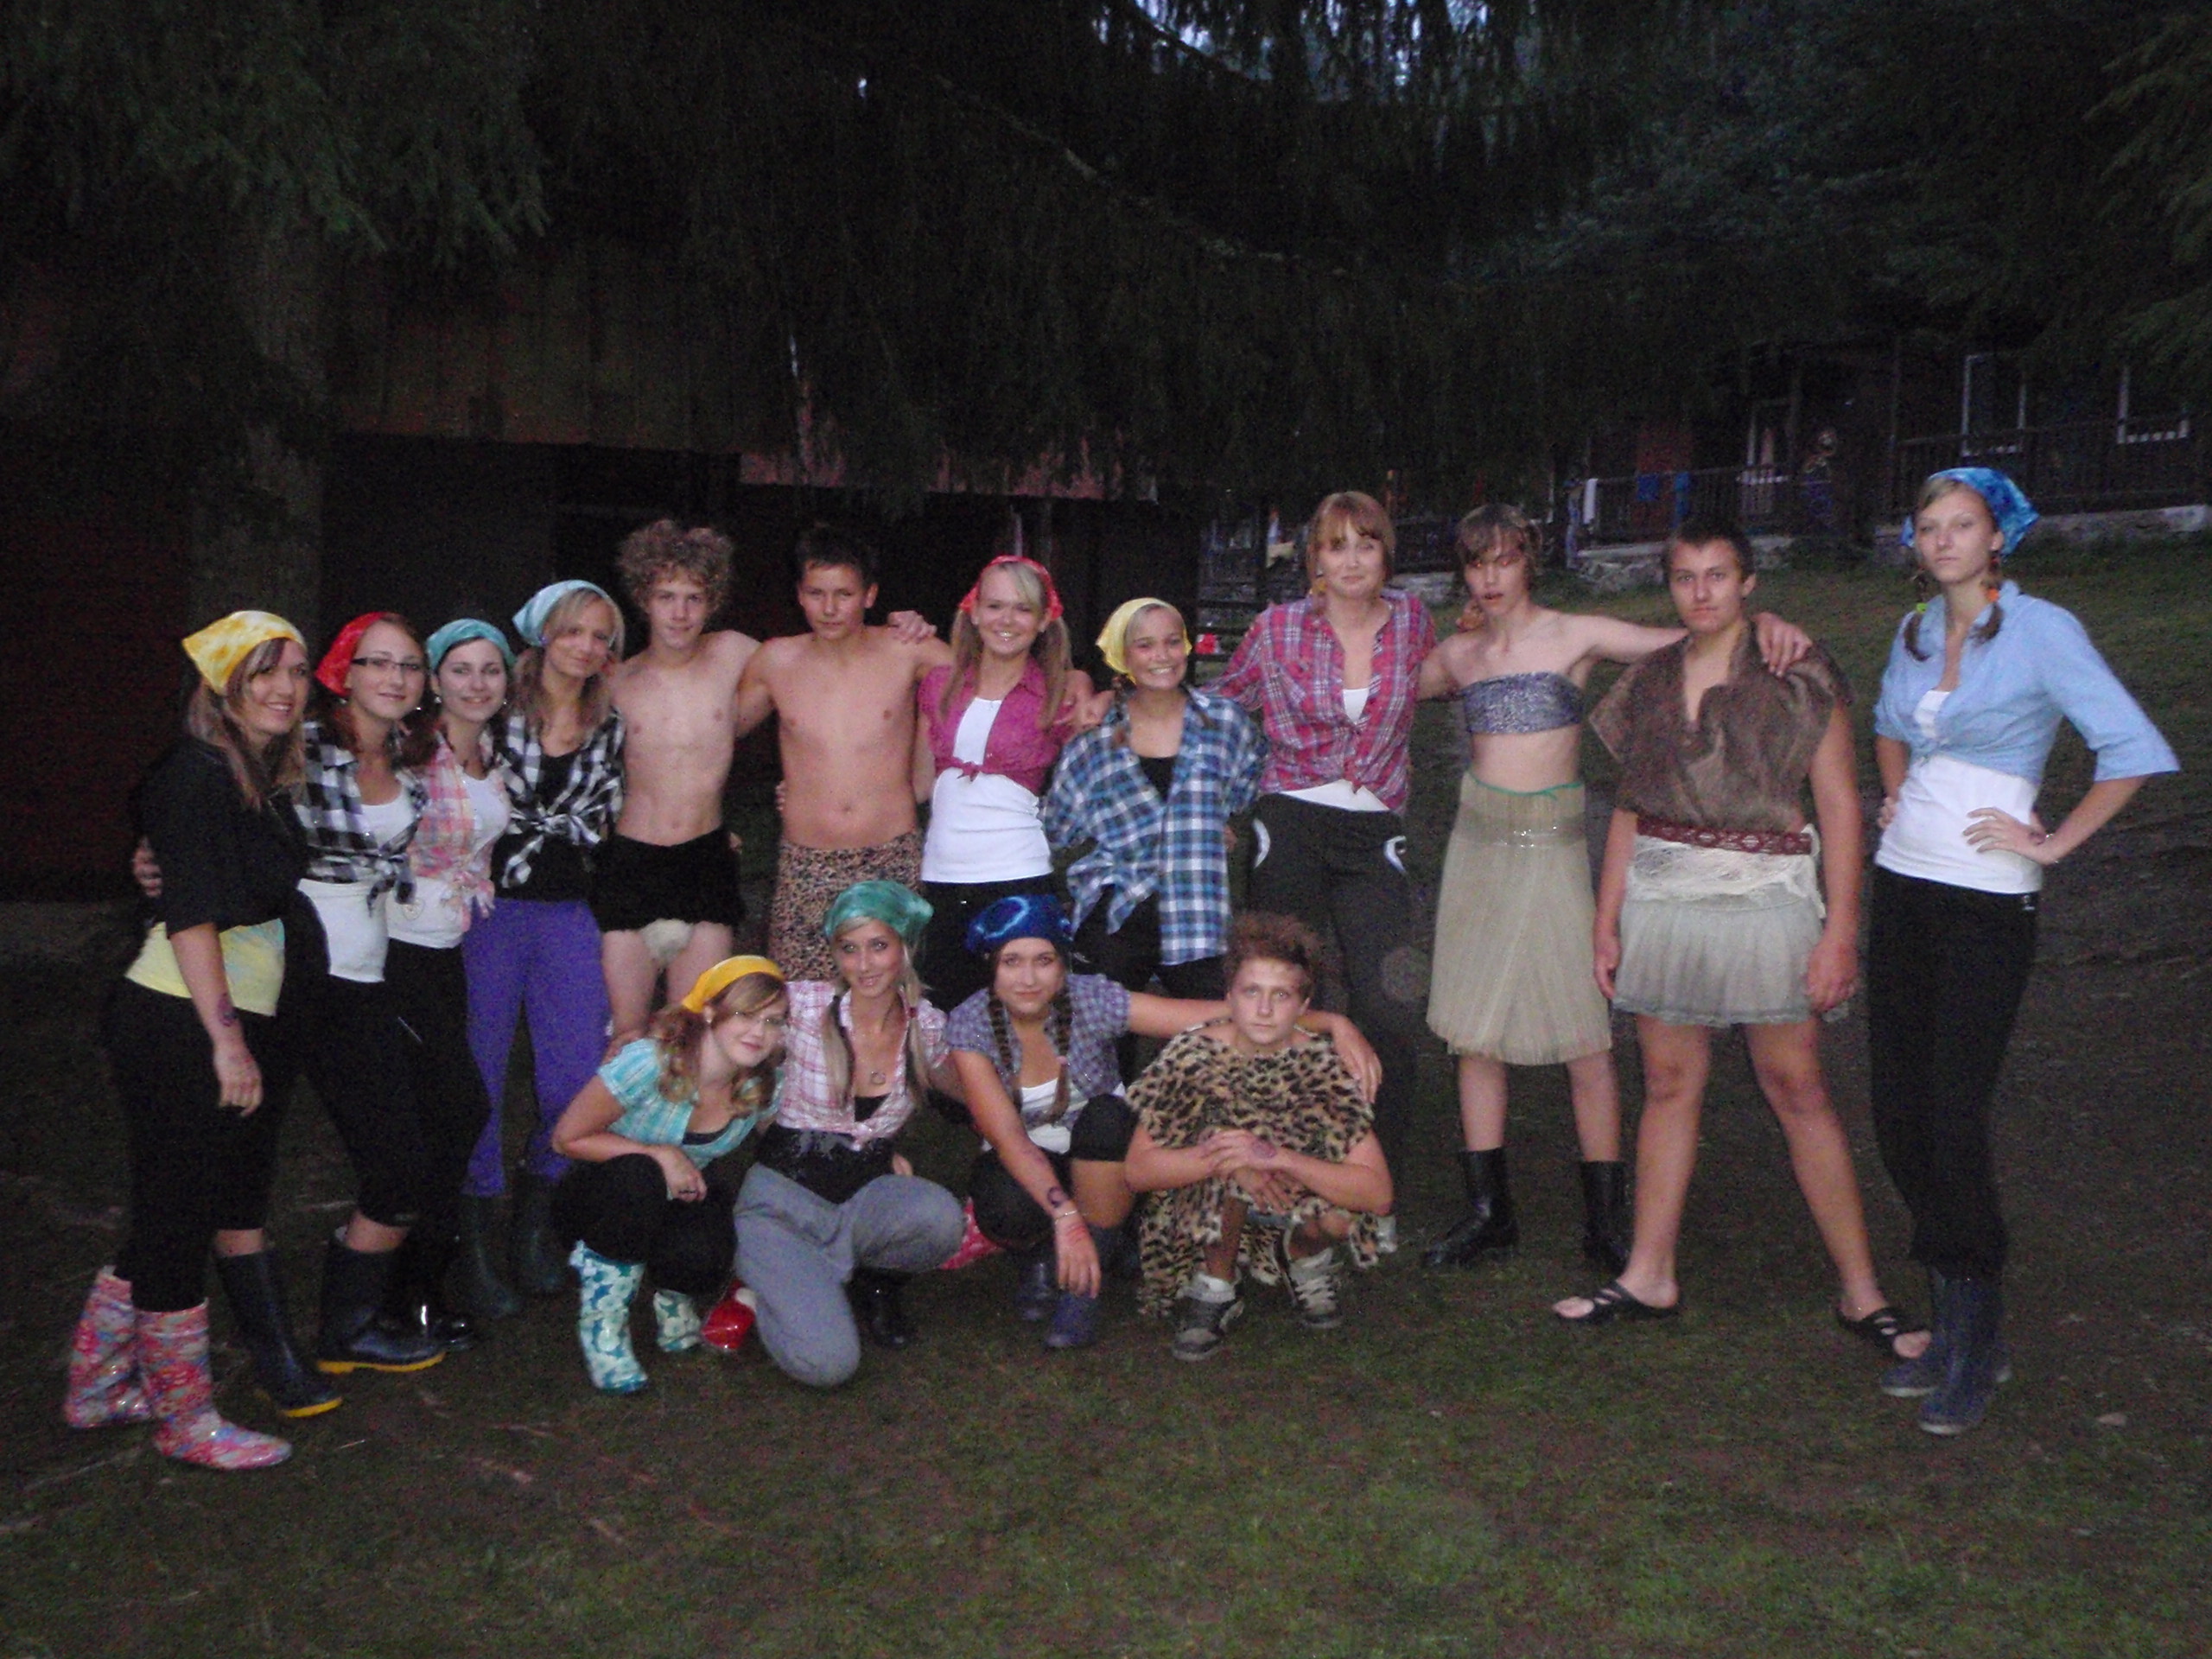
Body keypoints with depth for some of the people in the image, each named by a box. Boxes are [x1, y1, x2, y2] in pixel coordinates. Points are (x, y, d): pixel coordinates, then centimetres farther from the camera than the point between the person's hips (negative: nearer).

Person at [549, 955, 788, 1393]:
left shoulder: (760, 1089, -12)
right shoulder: (649, 1063, -27)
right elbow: (568, 1138, -19)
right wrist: (659, 1155, -25)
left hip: (683, 1198, 2)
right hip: (598, 1197, -2)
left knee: (703, 1261, -33)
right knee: (639, 1178, -38)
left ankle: (670, 1294, 7)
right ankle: (601, 1321, -14)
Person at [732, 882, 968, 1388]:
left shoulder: (928, 1026, -1)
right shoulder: (802, 1005, -11)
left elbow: (971, 1092, 18)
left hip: (867, 1195, 3)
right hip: (785, 1196, -3)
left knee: (940, 1218, -32)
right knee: (825, 1362, -24)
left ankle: (875, 1280, 2)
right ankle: (772, 1278, 9)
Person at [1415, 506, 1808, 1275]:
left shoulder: (1575, 636, -2)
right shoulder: (1457, 654, 10)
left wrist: (1760, 621, -25)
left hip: (1552, 845, -4)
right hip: (1477, 840, 4)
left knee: (1585, 1042, -5)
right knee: (1473, 1033, 6)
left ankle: (1606, 1223, 8)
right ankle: (1487, 1211, 18)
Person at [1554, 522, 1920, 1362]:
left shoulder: (1797, 675, -4)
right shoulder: (1652, 678, 10)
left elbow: (1839, 804, -6)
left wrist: (1840, 932, -11)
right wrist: (1606, 918, 11)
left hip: (1763, 896, -4)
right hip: (1660, 898, 4)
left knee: (1796, 1088, 0)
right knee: (1668, 1083, 9)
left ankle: (1861, 1293, 10)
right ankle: (1648, 1276, 19)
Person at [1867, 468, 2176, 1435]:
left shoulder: (2041, 631, -8)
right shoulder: (1915, 633, 11)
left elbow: (2137, 751, -12)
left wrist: (2052, 843, -11)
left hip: (1986, 905, -6)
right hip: (1901, 892, 6)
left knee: (1954, 1122, -7)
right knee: (1899, 1119, 7)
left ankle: (1978, 1346, 9)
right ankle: (1952, 1327, 21)